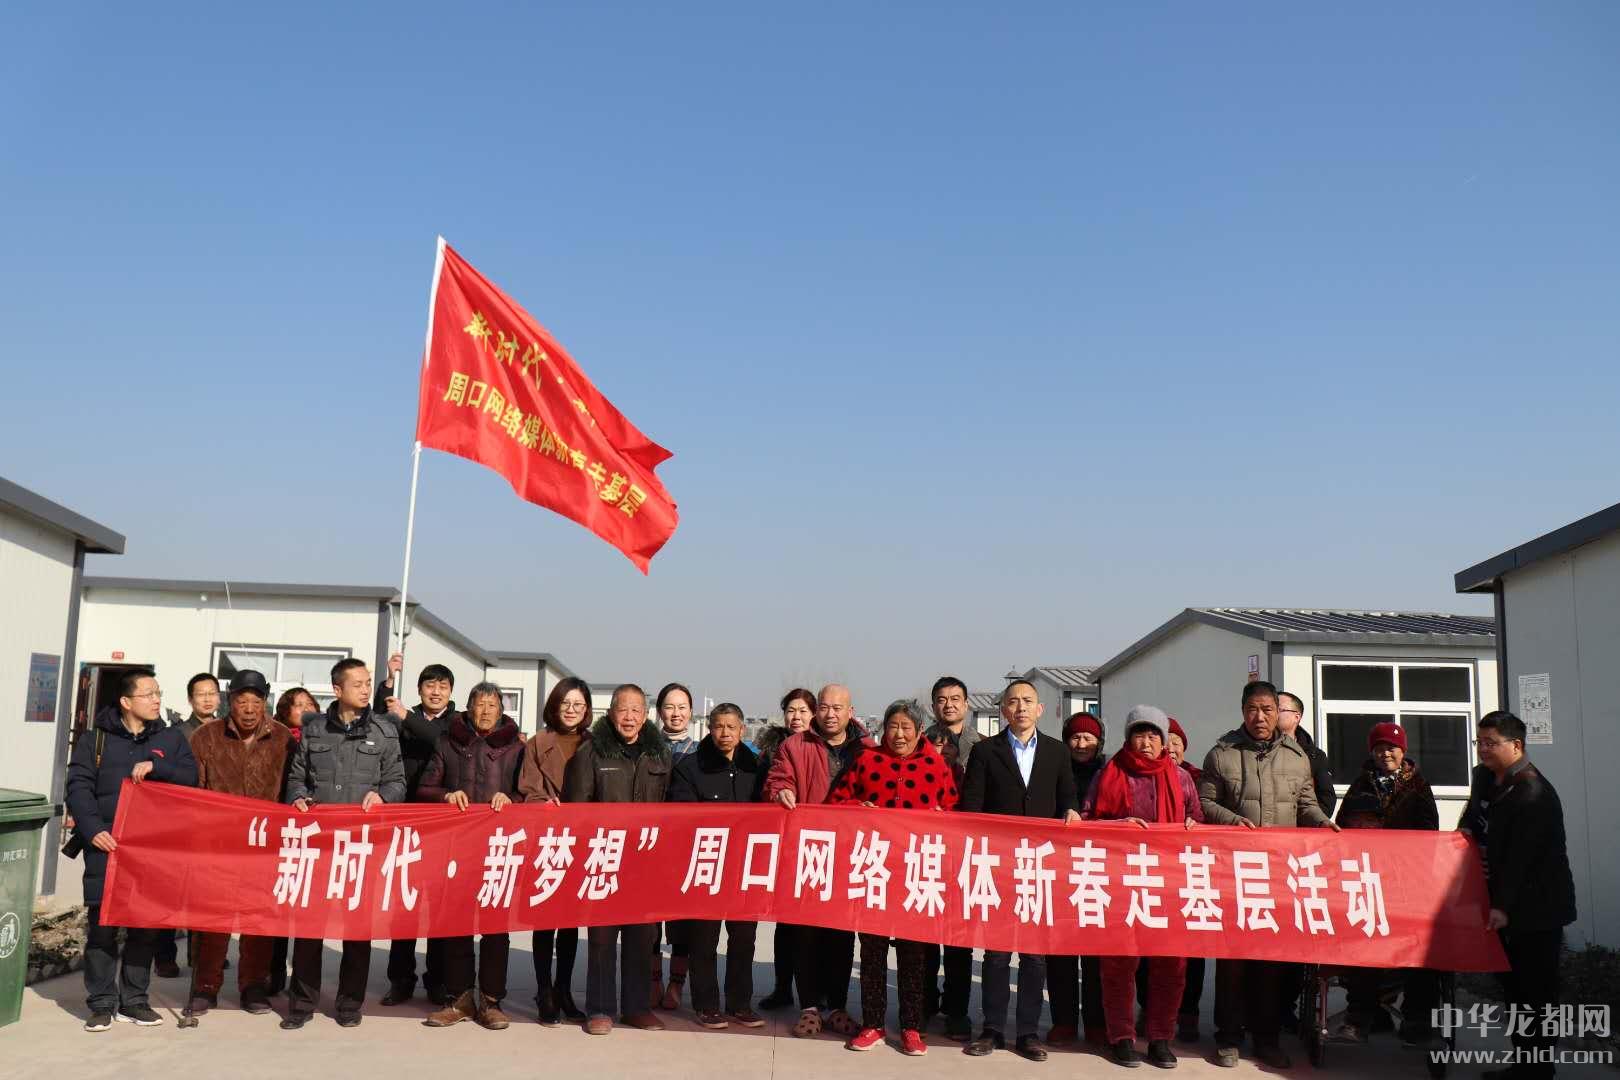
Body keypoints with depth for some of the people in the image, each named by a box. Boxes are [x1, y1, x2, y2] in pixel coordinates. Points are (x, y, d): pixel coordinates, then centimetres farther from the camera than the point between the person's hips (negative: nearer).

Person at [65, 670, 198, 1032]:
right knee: (102, 924, 0)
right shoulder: (95, 739, 5)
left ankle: (134, 1001, 16)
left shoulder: (171, 739, 10)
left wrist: (155, 766, -17)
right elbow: (78, 787, -2)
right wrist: (92, 829, -14)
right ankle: (102, 1003, 10)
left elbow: (190, 777, -2)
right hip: (106, 846, -2)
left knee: (144, 925, 6)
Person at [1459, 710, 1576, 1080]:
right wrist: (1467, 831, 3)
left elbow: (1522, 856, -26)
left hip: (1537, 905, -9)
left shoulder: (1533, 793, -21)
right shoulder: (1484, 777, 8)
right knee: (1513, 982, 15)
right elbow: (1474, 814, 26)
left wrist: (1503, 906, -29)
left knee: (1537, 988, -3)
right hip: (1505, 900, 9)